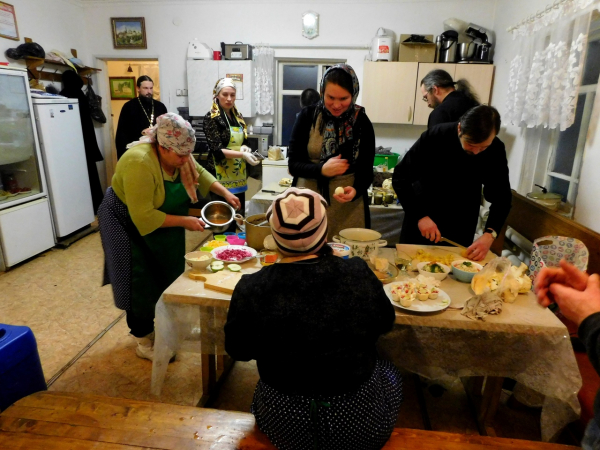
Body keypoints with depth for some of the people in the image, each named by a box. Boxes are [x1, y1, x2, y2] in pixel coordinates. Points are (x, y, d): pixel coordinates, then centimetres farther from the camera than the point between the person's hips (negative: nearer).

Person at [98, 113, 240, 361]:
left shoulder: (178, 154, -13)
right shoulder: (139, 163, -35)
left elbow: (199, 173, 4)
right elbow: (143, 216, -34)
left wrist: (225, 193, -9)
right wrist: (185, 221, -30)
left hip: (161, 220, 8)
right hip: (129, 223, -7)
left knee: (168, 276, 15)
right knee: (142, 283, 1)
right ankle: (143, 341, 19)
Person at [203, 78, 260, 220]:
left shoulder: (238, 116, 11)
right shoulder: (211, 117, -8)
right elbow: (216, 149, -16)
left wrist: (245, 148, -8)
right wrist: (242, 154, -28)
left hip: (238, 175, 6)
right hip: (221, 176, -6)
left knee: (239, 214, 11)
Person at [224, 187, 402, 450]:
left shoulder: (251, 289, -22)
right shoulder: (359, 274, -21)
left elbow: (238, 350, -3)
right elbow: (385, 323, -1)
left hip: (283, 427, 1)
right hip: (361, 424, 0)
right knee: (389, 373, 31)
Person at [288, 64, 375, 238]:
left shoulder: (362, 123, -3)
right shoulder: (308, 116, -4)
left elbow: (366, 172, 0)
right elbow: (293, 164, -4)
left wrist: (356, 190, -21)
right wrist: (322, 169, -22)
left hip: (348, 208, 0)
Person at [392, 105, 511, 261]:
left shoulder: (496, 150, -14)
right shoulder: (434, 137, -22)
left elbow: (501, 197, -10)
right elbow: (400, 178, -19)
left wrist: (489, 234, -26)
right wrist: (420, 215, -28)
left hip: (461, 224, 2)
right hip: (422, 215, -1)